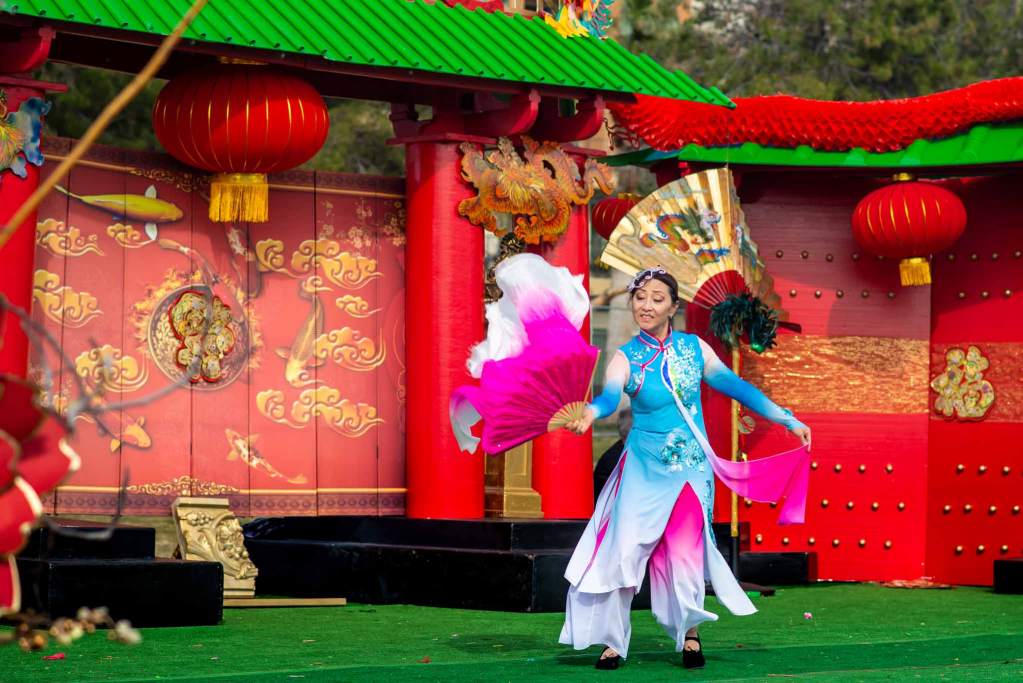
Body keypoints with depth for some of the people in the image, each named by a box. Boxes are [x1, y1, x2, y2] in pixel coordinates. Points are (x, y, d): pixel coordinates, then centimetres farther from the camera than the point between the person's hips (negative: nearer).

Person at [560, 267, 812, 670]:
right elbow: (610, 396, -25)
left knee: (685, 553, 2)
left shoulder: (694, 348, 0)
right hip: (644, 470, -1)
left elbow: (735, 386, 4)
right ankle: (613, 641, 5)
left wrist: (788, 420, 1)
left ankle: (690, 634, 22)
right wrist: (590, 413, -49)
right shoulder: (625, 357, -6)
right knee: (624, 549, -7)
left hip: (692, 469, 1)